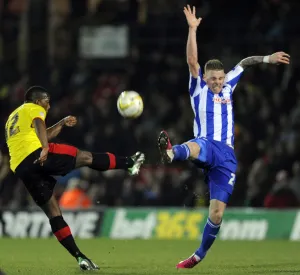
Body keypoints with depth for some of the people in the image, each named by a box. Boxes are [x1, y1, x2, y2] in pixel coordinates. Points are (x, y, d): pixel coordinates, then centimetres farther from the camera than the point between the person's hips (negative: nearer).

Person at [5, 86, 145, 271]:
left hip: (21, 168, 8)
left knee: (53, 213, 7)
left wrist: (62, 124, 41)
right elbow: (39, 126, -13)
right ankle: (130, 163, 19)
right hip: (35, 154, -8)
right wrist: (45, 148, -29)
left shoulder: (13, 118, 34)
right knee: (85, 157, 10)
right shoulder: (34, 109, 9)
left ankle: (80, 256, 2)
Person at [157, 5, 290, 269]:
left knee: (217, 211, -4)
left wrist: (267, 58, 25)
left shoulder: (227, 88, 21)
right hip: (206, 146, -4)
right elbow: (192, 61, -1)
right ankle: (170, 153, -79)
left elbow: (244, 62, 33)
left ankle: (200, 255, 12)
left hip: (226, 155, 4)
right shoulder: (199, 88, 11)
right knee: (196, 146, -43)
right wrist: (192, 29, -8)